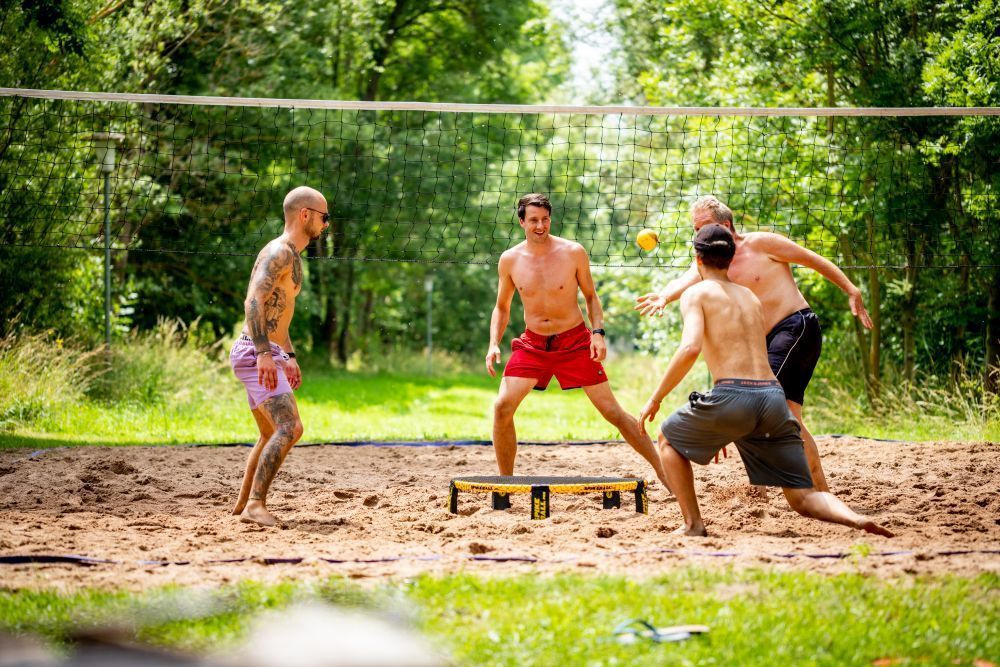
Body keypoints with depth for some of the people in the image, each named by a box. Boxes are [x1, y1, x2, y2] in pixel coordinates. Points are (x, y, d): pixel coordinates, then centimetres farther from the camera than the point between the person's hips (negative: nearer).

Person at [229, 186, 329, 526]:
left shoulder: (290, 255, 20)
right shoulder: (280, 252, -12)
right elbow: (254, 301, -24)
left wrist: (288, 356, 28)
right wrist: (264, 352, -31)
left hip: (267, 356, 11)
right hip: (256, 354, -11)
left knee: (272, 435, 20)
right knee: (290, 428, -21)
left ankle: (244, 504, 28)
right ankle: (255, 505, -23)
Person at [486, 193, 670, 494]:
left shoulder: (573, 252, -9)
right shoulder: (510, 260, -4)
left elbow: (590, 296, 3)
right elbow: (502, 307, 9)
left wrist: (598, 333, -11)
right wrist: (494, 344, -5)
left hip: (575, 341, -2)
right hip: (532, 343, 2)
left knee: (612, 411, -3)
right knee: (503, 406, -15)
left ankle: (662, 470, 7)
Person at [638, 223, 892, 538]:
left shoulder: (696, 293, 6)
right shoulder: (750, 296, 26)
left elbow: (690, 349, -12)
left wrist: (655, 398, -3)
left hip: (733, 395, -5)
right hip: (774, 396, 5)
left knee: (668, 439, 25)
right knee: (804, 497, 8)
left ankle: (693, 524, 14)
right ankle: (858, 520, -22)